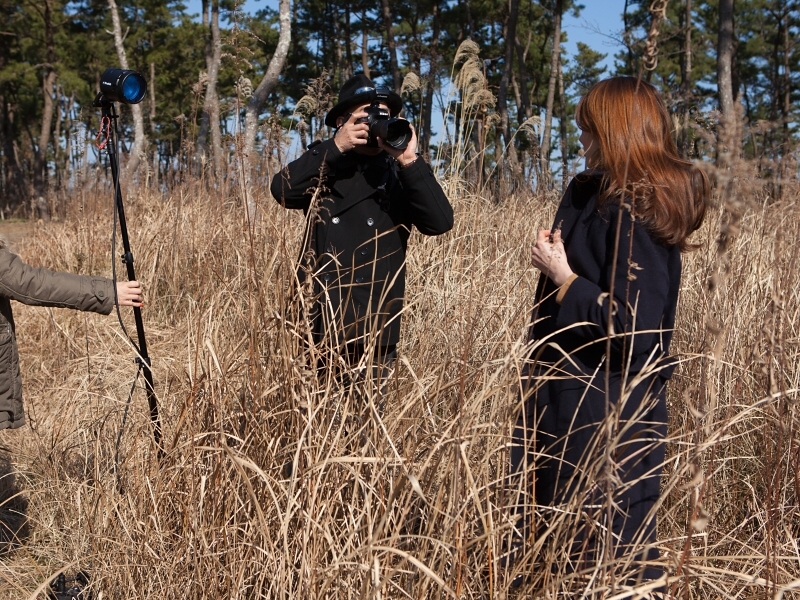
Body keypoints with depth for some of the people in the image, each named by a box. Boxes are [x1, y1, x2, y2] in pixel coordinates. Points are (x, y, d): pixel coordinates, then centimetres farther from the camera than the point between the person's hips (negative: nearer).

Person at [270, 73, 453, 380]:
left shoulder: (401, 174, 5)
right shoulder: (325, 164, 6)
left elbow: (440, 222, -10)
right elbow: (283, 189, -14)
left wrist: (410, 161, -18)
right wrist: (335, 147, -18)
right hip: (319, 323, 0)